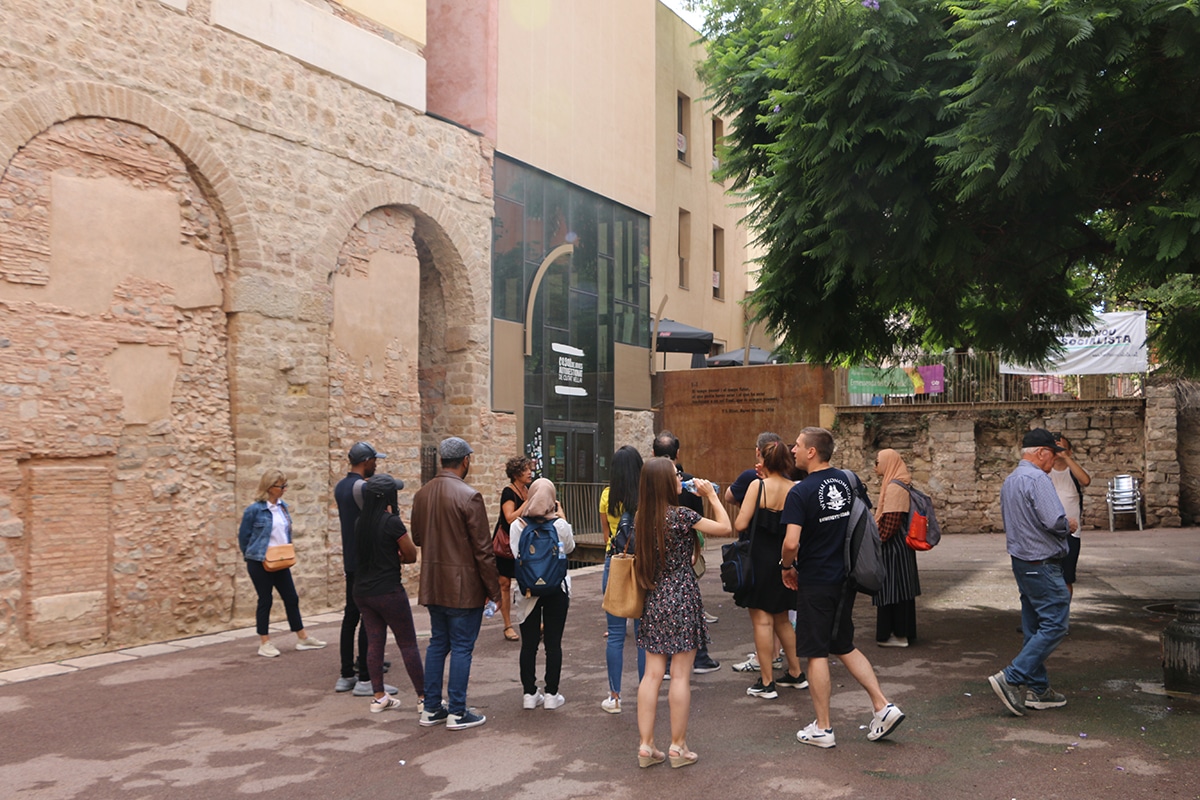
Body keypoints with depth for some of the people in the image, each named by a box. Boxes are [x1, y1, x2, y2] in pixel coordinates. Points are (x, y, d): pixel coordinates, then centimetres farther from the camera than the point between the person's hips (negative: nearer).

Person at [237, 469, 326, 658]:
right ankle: (264, 643, 13)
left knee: (291, 598, 9)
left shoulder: (283, 506, 6)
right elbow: (243, 536, -5)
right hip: (260, 563, -6)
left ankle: (302, 638, 18)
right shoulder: (254, 510, -13)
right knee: (265, 600, 2)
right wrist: (253, 557, 2)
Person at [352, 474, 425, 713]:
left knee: (374, 642, 12)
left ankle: (379, 697, 17)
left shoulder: (361, 522, 5)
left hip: (362, 591, 7)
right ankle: (424, 697, 7)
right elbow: (411, 555, -7)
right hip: (388, 591, -6)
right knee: (408, 644, 2)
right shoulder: (392, 522, -15)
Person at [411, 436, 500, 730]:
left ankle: (431, 708, 23)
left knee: (437, 643, 16)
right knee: (462, 647, 3)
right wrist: (494, 590, -8)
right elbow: (483, 549, -16)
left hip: (433, 584, 7)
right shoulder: (469, 496, -17)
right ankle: (457, 712, 10)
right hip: (463, 586, -7)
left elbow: (417, 538, 15)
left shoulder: (422, 494, 4)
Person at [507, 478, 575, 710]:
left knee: (529, 643, 9)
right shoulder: (560, 525, -10)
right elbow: (569, 547, 8)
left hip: (528, 590, 1)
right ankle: (551, 694, 11)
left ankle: (529, 694, 15)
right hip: (556, 589, -1)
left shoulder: (517, 526, -8)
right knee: (553, 643, 6)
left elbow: (515, 554, -1)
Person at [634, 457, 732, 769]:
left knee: (652, 674, 8)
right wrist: (711, 495, 1)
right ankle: (678, 747, 11)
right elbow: (725, 527, -10)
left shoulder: (640, 518, 3)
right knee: (681, 675, 3)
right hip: (683, 599, -6)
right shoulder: (681, 515, -15)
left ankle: (646, 746, 12)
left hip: (654, 599, 6)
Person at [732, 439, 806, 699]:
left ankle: (766, 683, 5)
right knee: (782, 619, 21)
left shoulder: (758, 486, -13)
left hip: (760, 560, -5)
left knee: (762, 620, 2)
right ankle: (796, 673, 28)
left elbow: (740, 525, -15)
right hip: (785, 561, 5)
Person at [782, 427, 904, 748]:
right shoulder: (850, 480, 3)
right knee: (845, 646, 20)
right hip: (847, 578, 7)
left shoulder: (800, 492, -17)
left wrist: (787, 567, -5)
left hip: (815, 582, -7)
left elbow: (791, 543, -25)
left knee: (816, 653, 4)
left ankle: (822, 729, 12)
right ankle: (883, 706, 14)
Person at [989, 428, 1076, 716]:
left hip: (1021, 561, 10)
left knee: (1034, 626, 13)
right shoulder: (1037, 479, -17)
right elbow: (1055, 522, -25)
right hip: (1042, 565, -10)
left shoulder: (1009, 481, 14)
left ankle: (1038, 689, 18)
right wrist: (1070, 526, -3)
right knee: (1054, 625, -7)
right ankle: (1011, 678, -12)